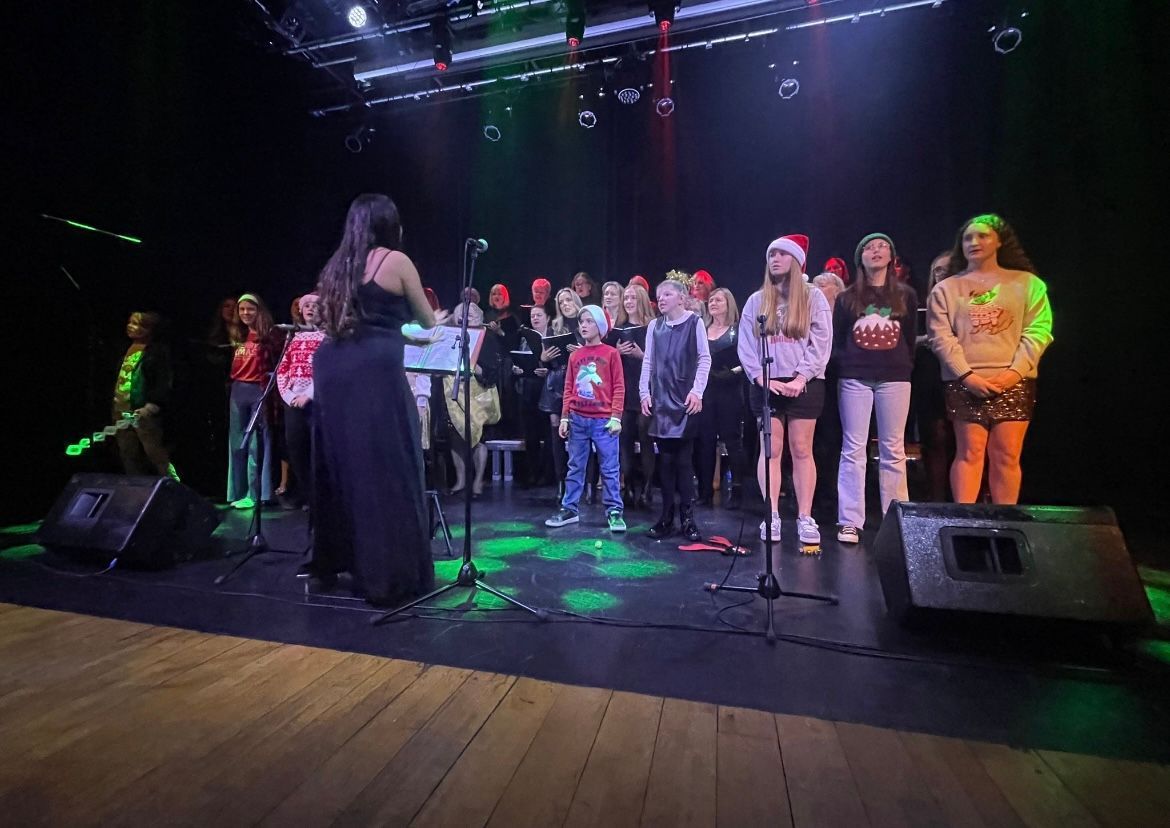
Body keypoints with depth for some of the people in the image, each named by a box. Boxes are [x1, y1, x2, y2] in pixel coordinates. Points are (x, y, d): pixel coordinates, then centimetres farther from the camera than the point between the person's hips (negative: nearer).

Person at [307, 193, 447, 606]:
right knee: (386, 471, -2)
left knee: (340, 464, 17)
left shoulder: (337, 264, 19)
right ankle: (387, 572, 5)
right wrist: (437, 321, 35)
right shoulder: (395, 260, 2)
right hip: (374, 371, -7)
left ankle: (333, 559, 31)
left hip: (331, 368, 7)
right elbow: (426, 320, 12)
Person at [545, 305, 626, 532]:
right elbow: (568, 388, 11)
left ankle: (614, 511, 10)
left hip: (604, 420, -3)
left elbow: (619, 387, -3)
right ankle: (569, 509, 19)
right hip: (577, 420, 4)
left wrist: (616, 417, -9)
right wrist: (564, 417, 6)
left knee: (609, 468, 2)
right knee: (575, 467, 11)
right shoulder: (575, 355, 10)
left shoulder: (611, 353, 0)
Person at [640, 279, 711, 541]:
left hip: (685, 399, -3)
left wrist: (697, 391, -8)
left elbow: (704, 359, 0)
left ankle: (687, 518, 7)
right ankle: (667, 516, 13)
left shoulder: (694, 322, 3)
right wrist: (644, 392, 3)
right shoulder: (654, 326, 13)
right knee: (665, 459, 4)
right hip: (660, 400, 3)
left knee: (683, 459, -3)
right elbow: (648, 361, 12)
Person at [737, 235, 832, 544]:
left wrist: (800, 378, -12)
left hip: (804, 384, -1)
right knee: (770, 450, 1)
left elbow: (821, 342, -2)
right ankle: (772, 516, 5)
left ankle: (805, 518, 6)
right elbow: (745, 344, 5)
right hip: (766, 385, 1)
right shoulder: (756, 300, 11)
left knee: (802, 451, 1)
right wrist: (761, 378, -8)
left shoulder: (813, 297, 7)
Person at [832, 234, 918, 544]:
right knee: (853, 449, -2)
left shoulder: (906, 295, 11)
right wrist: (845, 365, -3)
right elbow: (836, 340, 9)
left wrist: (906, 367, 4)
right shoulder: (847, 297, 9)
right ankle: (850, 522, 1)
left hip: (894, 378, 1)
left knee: (893, 450, 3)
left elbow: (910, 338, 13)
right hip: (854, 379, -1)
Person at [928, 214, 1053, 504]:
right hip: (963, 382, -1)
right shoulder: (946, 289, 9)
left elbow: (1039, 330, 3)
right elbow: (941, 337, -1)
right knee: (969, 453, -3)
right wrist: (967, 375, -12)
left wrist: (1016, 371, -11)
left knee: (1007, 456, 1)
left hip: (1014, 382, 1)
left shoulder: (1027, 283, 12)